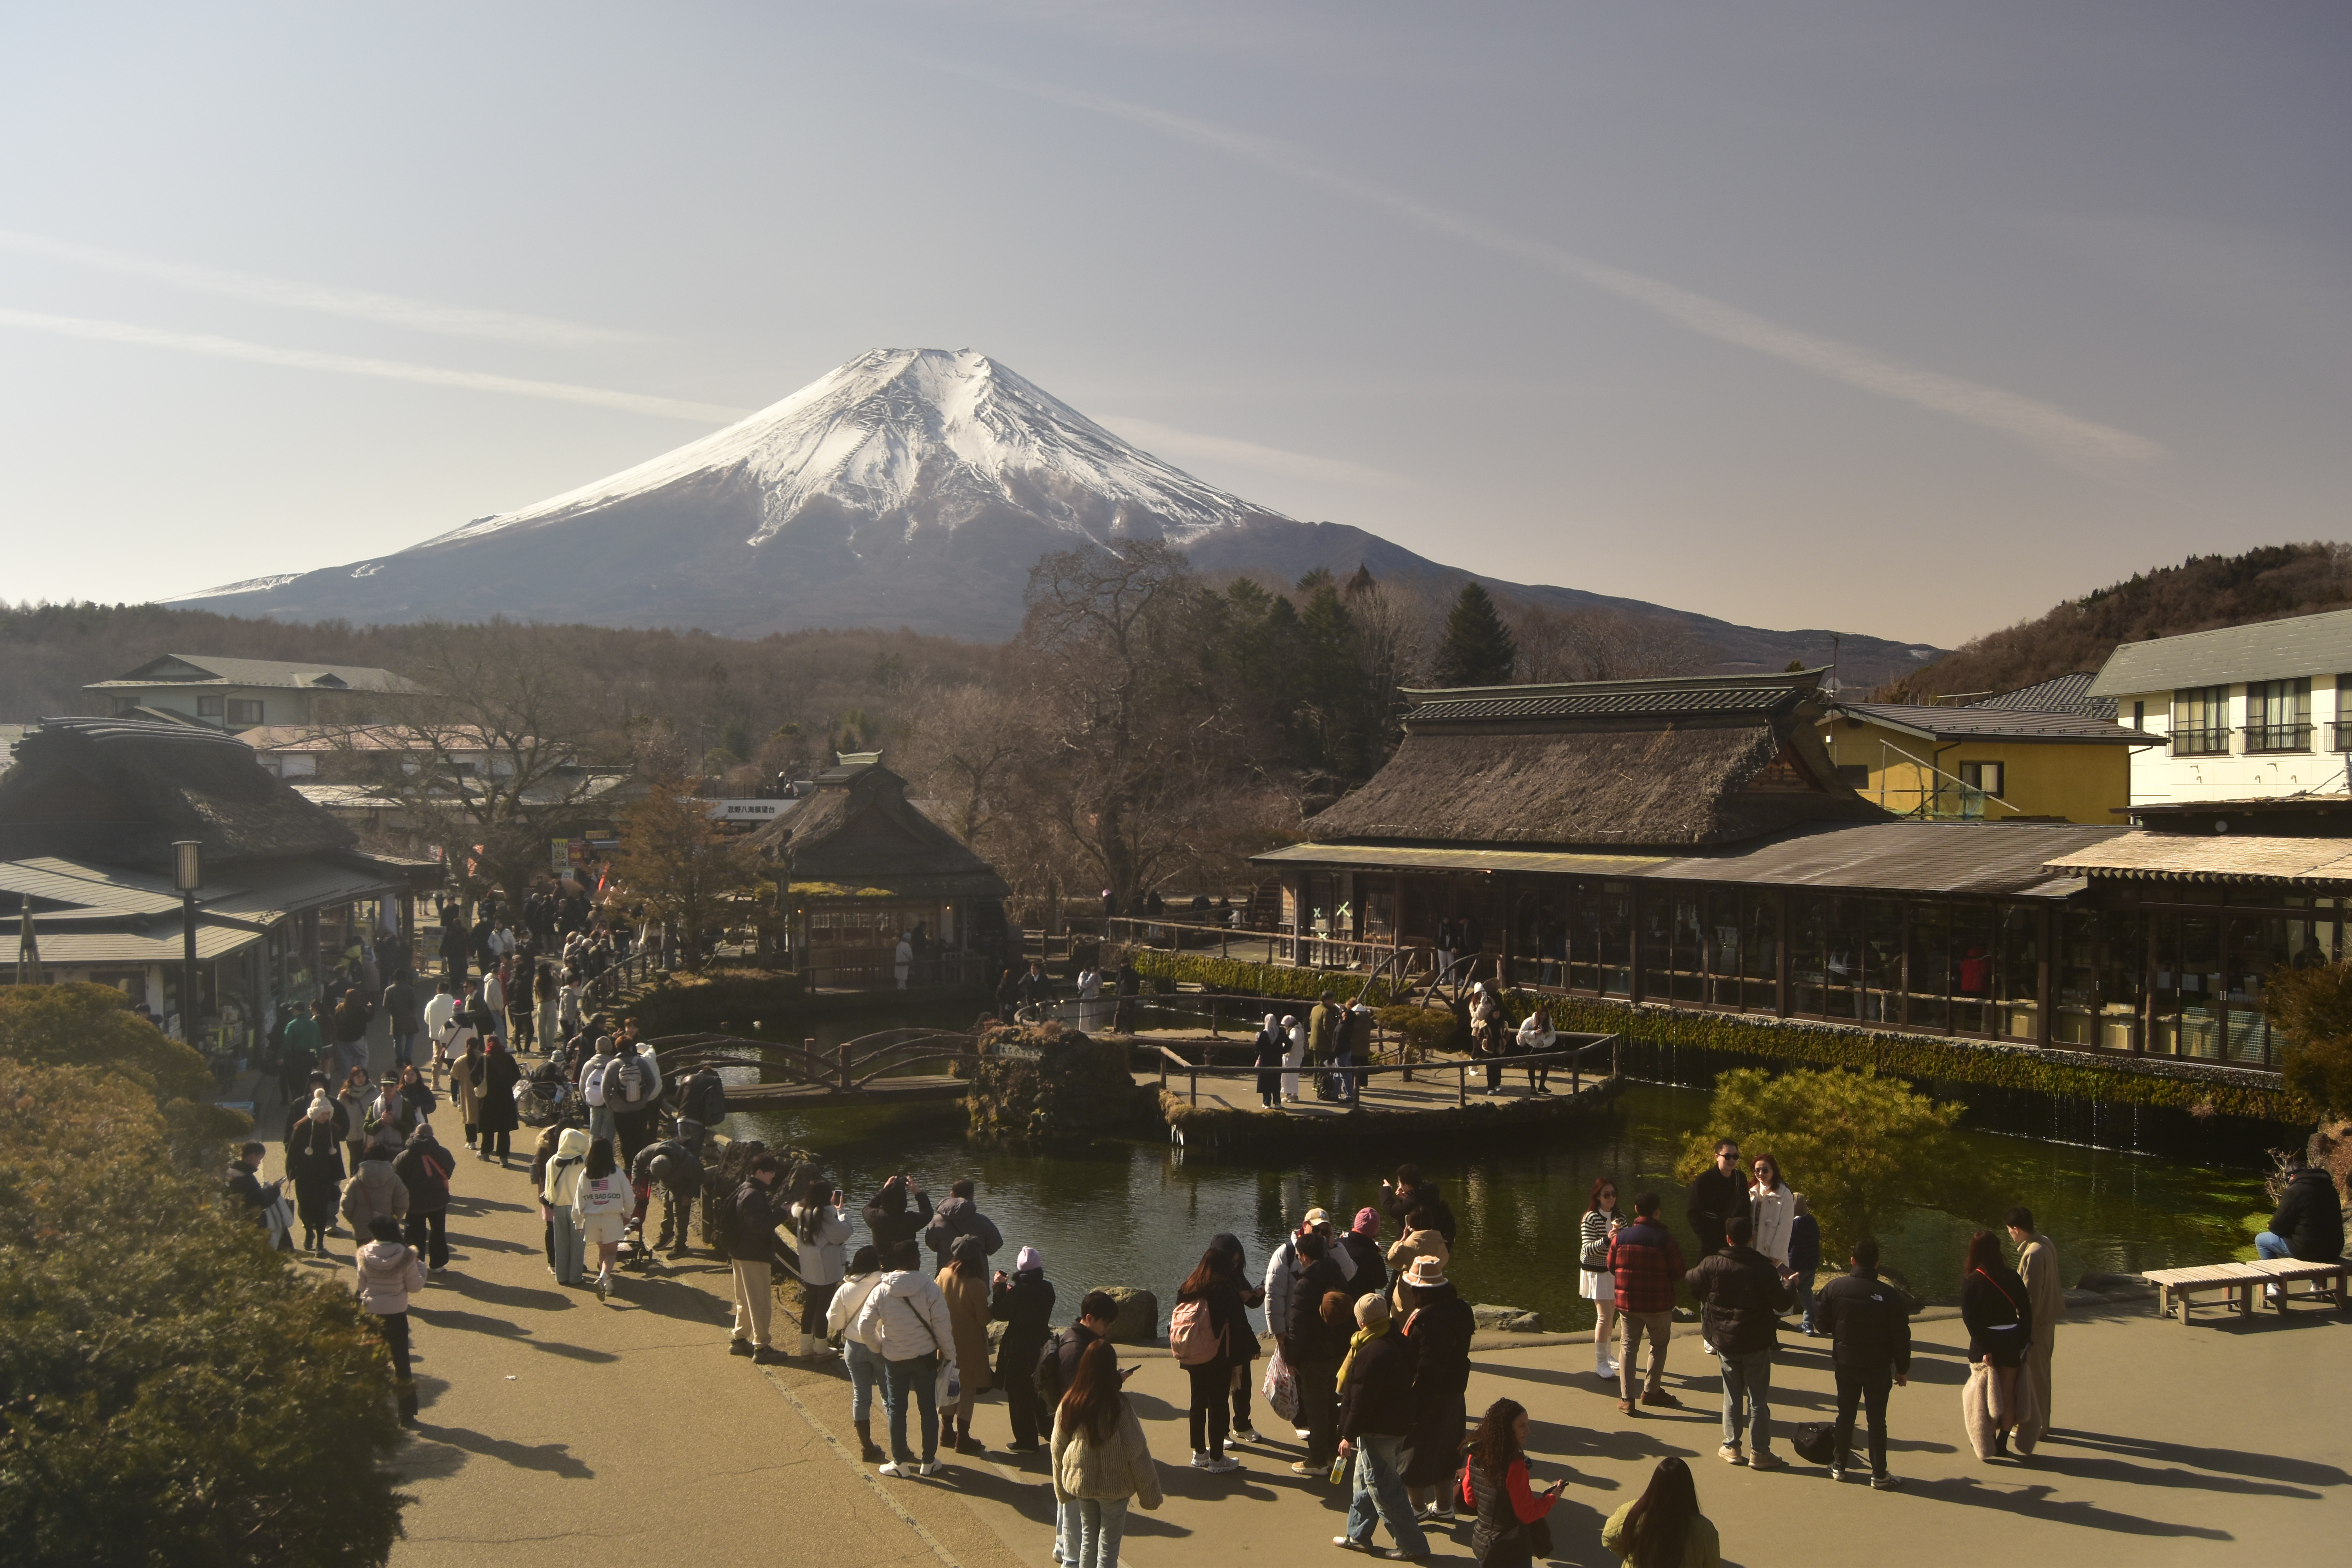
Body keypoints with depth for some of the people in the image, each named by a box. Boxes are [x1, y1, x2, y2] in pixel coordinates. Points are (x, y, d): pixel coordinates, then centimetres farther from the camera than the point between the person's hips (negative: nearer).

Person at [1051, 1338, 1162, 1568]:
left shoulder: (1069, 1403, -7)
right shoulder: (1118, 1405, -20)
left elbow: (1058, 1448, 3)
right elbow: (1137, 1452, -15)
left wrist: (1062, 1490, 17)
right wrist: (1150, 1493, -4)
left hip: (1080, 1482, 4)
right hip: (1114, 1485, -4)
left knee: (1088, 1539, 19)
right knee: (1108, 1545, 7)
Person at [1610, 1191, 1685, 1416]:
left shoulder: (1621, 1237, -3)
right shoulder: (1666, 1239, -13)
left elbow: (1612, 1268, 7)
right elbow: (1678, 1275, -8)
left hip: (1627, 1302, 3)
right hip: (1659, 1304, -2)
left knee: (1628, 1347, 9)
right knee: (1659, 1346, 18)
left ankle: (1626, 1399, 4)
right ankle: (1651, 1391, 27)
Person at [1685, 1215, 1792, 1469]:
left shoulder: (1712, 1265, -9)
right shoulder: (1765, 1268, -16)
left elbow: (1691, 1283, 8)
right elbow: (1782, 1304, -11)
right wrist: (1787, 1285, 9)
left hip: (1725, 1343, 2)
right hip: (1757, 1344, -2)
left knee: (1732, 1397, 15)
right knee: (1758, 1399, 7)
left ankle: (1731, 1447, 19)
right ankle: (1759, 1452, 10)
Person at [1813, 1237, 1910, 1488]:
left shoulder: (1835, 1287, -10)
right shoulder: (1891, 1296, -15)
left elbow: (1821, 1324, -4)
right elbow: (1901, 1337, -9)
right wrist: (1902, 1369, 3)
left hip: (1845, 1363, 2)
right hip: (1878, 1366, -2)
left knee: (1845, 1414, 16)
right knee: (1877, 1420, 7)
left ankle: (1839, 1466, 23)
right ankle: (1879, 1475, 11)